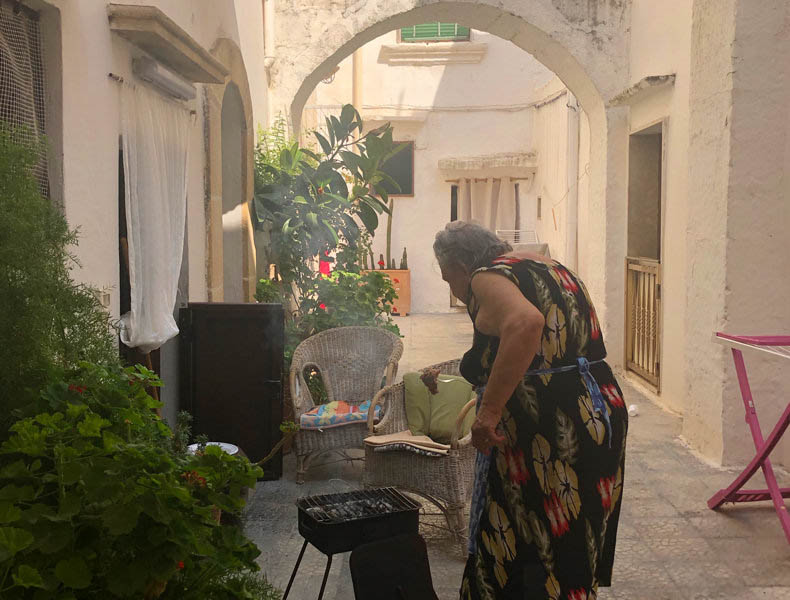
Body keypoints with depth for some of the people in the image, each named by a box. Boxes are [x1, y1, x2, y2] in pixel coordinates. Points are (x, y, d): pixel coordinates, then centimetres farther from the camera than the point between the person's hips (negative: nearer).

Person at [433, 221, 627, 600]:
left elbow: (526, 322, -29)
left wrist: (489, 410, -29)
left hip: (544, 432, -9)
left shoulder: (487, 277, -8)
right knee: (573, 552, 20)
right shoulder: (551, 268, 19)